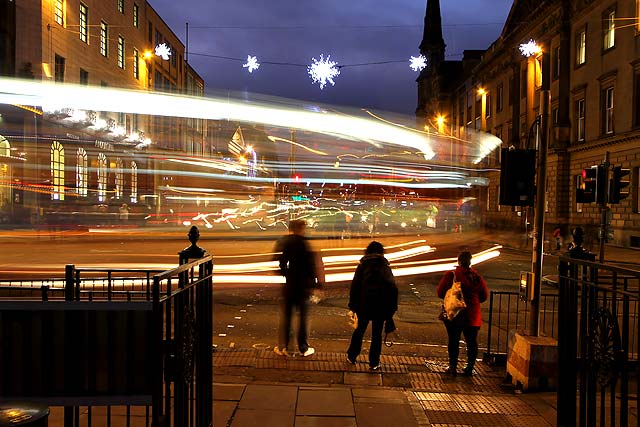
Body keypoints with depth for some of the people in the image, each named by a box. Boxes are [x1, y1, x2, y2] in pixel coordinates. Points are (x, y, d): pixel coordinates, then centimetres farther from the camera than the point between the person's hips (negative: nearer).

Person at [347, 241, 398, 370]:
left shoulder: (362, 265, 3)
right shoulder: (385, 266, 5)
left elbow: (355, 286, -1)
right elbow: (393, 288, -2)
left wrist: (353, 305, 4)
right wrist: (392, 308, 2)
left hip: (364, 303, 0)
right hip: (381, 305, 0)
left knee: (360, 329, 17)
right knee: (377, 333, 10)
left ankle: (351, 357, 25)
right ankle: (374, 363, 14)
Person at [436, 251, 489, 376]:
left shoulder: (450, 275, -11)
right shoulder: (477, 277, -3)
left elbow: (440, 293, -6)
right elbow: (484, 296, 5)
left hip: (453, 314, -1)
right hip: (472, 315, 1)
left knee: (453, 340, 9)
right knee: (471, 341, 12)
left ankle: (453, 367, 11)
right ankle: (470, 367, 15)